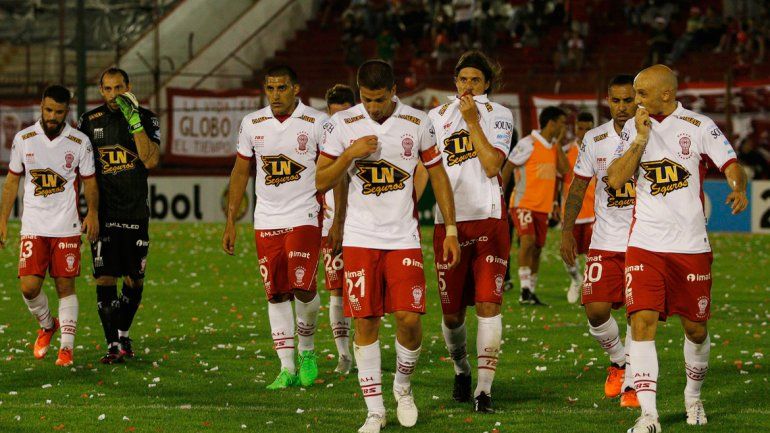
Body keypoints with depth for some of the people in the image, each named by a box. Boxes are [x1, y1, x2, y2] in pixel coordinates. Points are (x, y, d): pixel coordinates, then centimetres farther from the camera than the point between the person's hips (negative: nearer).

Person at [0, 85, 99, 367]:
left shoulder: (80, 142, -1)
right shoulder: (24, 139, 2)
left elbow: (89, 182, 6)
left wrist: (92, 212, -10)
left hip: (67, 228, -1)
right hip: (33, 227, 1)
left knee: (66, 287, -2)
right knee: (29, 287, -8)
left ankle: (66, 347, 5)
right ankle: (47, 326, 21)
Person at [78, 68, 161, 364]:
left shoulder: (146, 119, 1)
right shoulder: (90, 121, 5)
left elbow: (151, 161, -13)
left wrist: (134, 121, -19)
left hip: (135, 212, 0)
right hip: (102, 213, 0)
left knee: (134, 279, 5)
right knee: (105, 278, -6)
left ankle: (123, 333, 26)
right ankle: (113, 345, -3)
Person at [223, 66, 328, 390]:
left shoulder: (317, 123, -4)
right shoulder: (252, 124, 5)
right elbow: (240, 173, 13)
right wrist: (230, 223, 10)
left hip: (304, 217, -3)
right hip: (266, 222, 3)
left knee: (303, 288, -14)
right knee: (276, 294, 2)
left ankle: (307, 350, 13)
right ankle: (287, 368, 8)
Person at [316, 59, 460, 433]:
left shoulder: (417, 123, 0)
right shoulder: (343, 124, -1)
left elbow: (438, 175, 8)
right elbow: (322, 182, 2)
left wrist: (450, 230, 5)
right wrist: (350, 154, -16)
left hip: (403, 239, 0)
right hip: (360, 239, 0)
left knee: (409, 319, -8)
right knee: (366, 323, -1)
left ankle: (403, 386, 20)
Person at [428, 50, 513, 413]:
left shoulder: (498, 116, 5)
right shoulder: (437, 116, 12)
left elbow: (492, 167, -9)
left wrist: (473, 122, -11)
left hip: (488, 219, -2)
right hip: (448, 221, 2)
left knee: (488, 304, -12)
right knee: (452, 313, 6)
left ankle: (484, 389, -11)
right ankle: (461, 370, 33)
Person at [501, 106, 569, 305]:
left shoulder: (554, 146, 12)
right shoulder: (527, 144, -10)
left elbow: (564, 170, 1)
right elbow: (507, 169, -6)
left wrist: (558, 143, 0)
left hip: (543, 206, 7)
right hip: (523, 204, -7)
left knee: (537, 248, 8)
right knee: (528, 241, -23)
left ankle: (531, 292, 14)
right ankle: (525, 289, -21)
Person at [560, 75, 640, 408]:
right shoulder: (595, 140, 3)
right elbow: (578, 187, 10)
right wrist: (567, 230, 2)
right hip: (605, 241, 2)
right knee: (596, 310, -9)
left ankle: (630, 382, 7)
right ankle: (618, 359, 20)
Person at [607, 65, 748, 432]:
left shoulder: (699, 126, -2)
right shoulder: (634, 128, 6)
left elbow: (732, 167, -8)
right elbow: (616, 180, -1)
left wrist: (738, 188, -30)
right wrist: (641, 138, -9)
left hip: (691, 245, -1)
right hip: (644, 246, 1)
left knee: (695, 328, 8)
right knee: (642, 322, -14)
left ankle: (693, 396, 35)